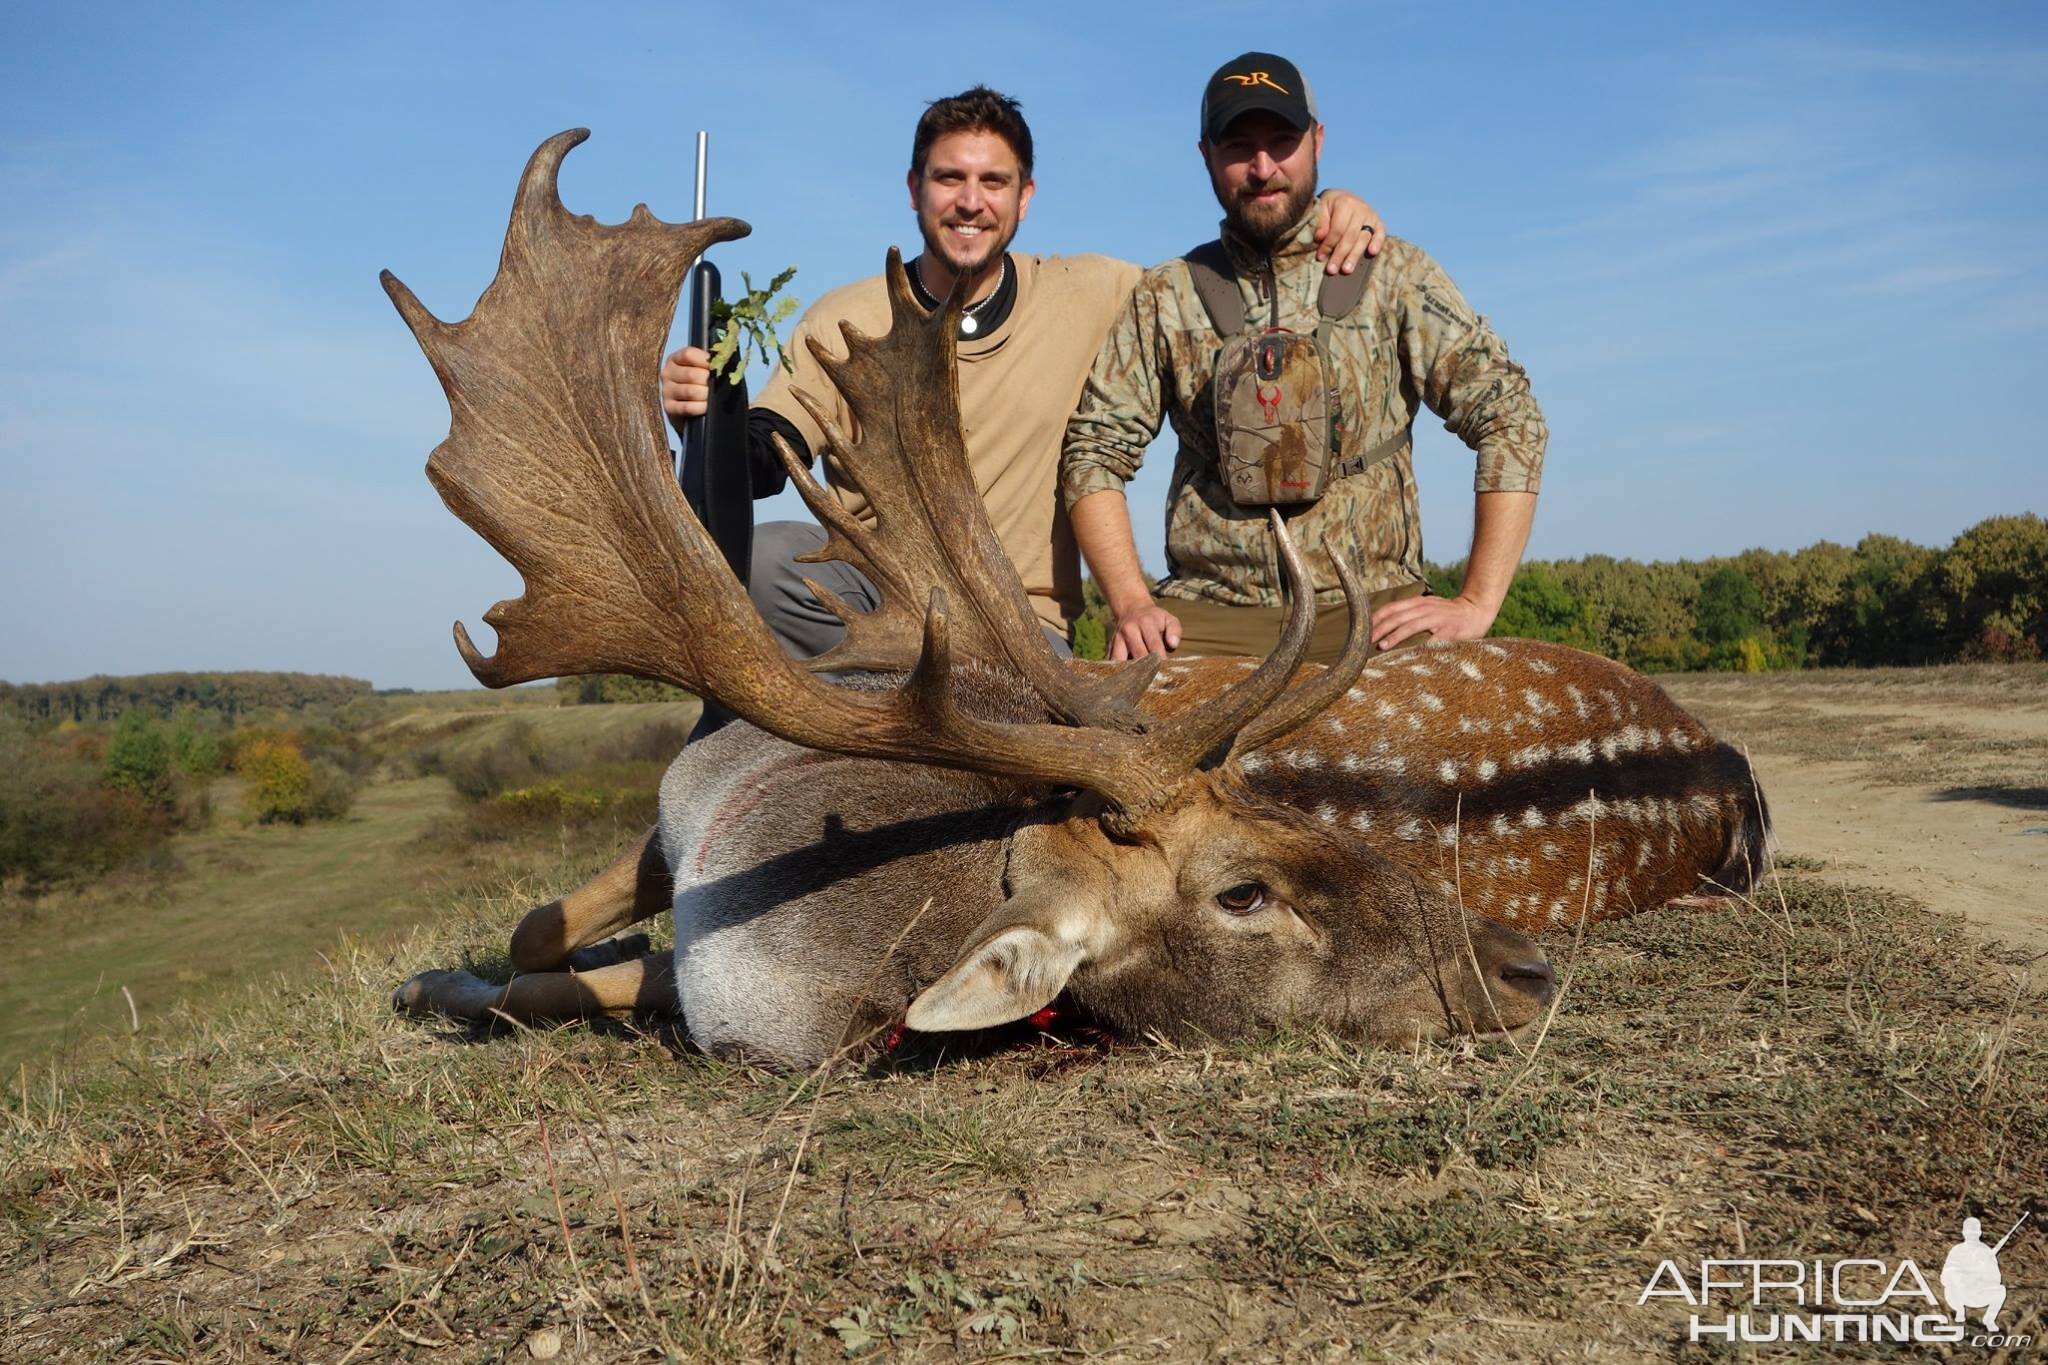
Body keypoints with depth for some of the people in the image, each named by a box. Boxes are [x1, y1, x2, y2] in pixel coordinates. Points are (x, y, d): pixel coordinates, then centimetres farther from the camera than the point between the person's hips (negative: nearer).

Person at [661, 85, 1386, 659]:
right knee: (760, 557, -31)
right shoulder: (843, 321, 0)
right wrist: (711, 414, -30)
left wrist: (1327, 211, -7)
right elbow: (761, 464, -7)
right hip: (869, 590, 0)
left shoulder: (1087, 295, 3)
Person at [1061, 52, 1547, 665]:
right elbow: (1095, 450, 8)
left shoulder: (1393, 274, 7)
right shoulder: (1163, 299, 10)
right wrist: (1132, 604, -7)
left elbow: (1509, 418, 4)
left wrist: (1474, 605, -5)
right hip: (1207, 616, 0)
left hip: (1371, 609, 0)